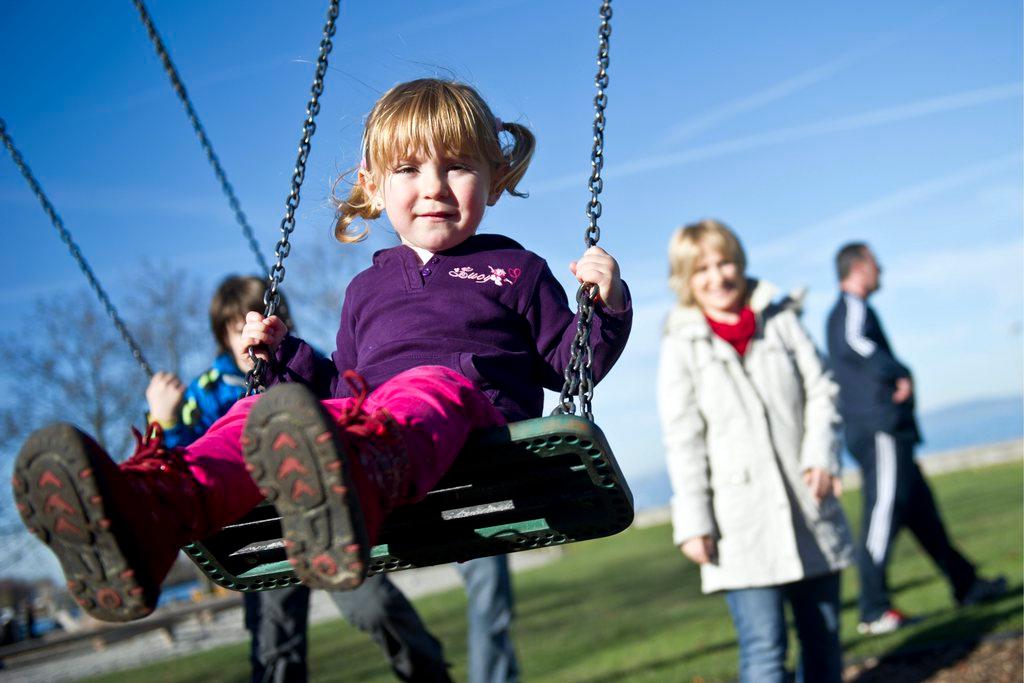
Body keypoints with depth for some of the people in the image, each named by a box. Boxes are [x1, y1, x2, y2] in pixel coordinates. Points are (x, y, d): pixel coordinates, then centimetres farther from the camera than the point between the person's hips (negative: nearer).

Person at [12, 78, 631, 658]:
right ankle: (157, 506, -59)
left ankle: (354, 489, -76)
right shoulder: (367, 289, 33)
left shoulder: (516, 271, 24)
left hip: (478, 418, -3)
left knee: (427, 386, -40)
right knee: (260, 410, -26)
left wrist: (606, 306, 3)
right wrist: (283, 352, 22)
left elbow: (568, 364, 20)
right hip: (365, 421, 4)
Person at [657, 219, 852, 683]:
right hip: (743, 523, -3)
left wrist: (821, 454, -9)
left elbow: (820, 391, 8)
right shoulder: (682, 347, 1)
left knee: (823, 637, 11)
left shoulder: (780, 321, 9)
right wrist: (693, 522, -9)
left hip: (809, 508, 4)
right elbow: (682, 439, -3)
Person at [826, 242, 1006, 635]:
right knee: (884, 513, -13)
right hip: (879, 428, -11)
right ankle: (874, 611, -14)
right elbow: (853, 343, -30)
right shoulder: (853, 309, -8)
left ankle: (966, 585, 26)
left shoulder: (842, 314, 24)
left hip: (885, 432, 11)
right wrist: (899, 374, -25)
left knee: (922, 511, 16)